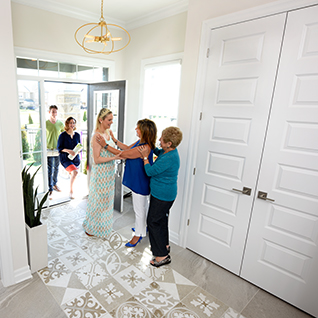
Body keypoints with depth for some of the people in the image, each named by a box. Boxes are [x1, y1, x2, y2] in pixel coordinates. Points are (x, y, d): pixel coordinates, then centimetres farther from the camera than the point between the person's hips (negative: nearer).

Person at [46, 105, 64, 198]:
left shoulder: (60, 124, 3)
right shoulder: (45, 123, -4)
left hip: (58, 150, 3)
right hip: (49, 150, -3)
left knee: (56, 168, 16)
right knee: (49, 170, -1)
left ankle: (54, 184, 35)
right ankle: (50, 189, 6)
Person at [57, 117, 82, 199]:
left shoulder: (77, 135, 5)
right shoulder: (62, 135, -7)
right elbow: (59, 148, -6)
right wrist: (68, 151, -22)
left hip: (75, 158, 5)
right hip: (65, 158, -5)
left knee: (72, 174, 17)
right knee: (75, 172, -25)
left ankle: (71, 190, 42)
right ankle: (70, 191, -7)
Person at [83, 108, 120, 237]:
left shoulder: (107, 132, 5)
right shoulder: (97, 136, -22)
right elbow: (97, 159, -23)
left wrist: (119, 153, 2)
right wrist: (114, 157, -27)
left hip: (108, 172, 9)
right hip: (100, 173, -9)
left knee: (106, 198, 21)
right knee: (99, 199, 7)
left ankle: (102, 223, 41)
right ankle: (92, 228, 28)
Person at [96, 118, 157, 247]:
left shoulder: (145, 147, -29)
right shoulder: (140, 142, 1)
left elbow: (123, 154, -25)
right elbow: (128, 148, 14)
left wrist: (105, 145, -17)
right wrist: (114, 140, 10)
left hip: (140, 182, -10)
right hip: (137, 180, 10)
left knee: (139, 208, 7)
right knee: (143, 205, 25)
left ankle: (138, 234, 25)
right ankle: (144, 226, 46)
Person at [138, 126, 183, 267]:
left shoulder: (169, 158, -29)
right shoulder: (168, 151, 1)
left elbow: (150, 171, -22)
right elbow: (158, 152, 26)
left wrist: (145, 156, -13)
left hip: (162, 195, -10)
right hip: (164, 193, 10)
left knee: (153, 221, 1)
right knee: (161, 219, 23)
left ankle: (162, 255, 12)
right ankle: (164, 245, 41)